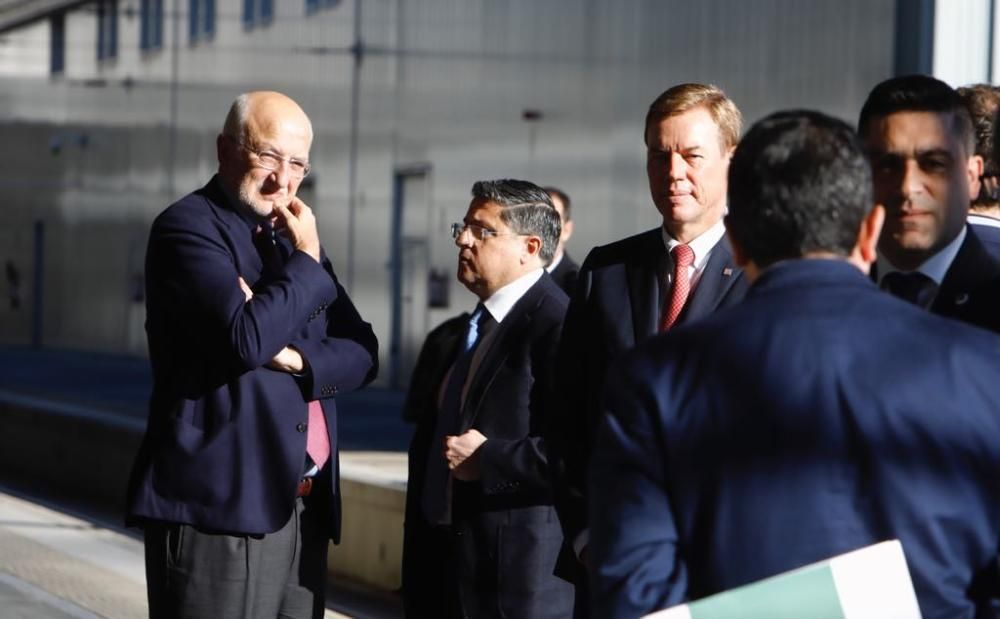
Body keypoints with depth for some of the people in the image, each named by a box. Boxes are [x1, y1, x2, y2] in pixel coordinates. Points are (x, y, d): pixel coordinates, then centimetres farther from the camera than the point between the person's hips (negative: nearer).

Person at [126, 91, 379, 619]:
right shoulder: (188, 227, -6)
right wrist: (305, 262, -7)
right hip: (220, 509, -7)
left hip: (304, 510, 7)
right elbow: (246, 338, -21)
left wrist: (298, 358, -7)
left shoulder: (291, 235, 19)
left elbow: (361, 352, 13)